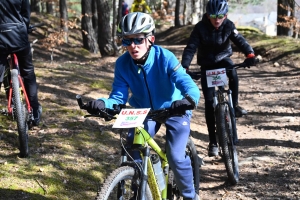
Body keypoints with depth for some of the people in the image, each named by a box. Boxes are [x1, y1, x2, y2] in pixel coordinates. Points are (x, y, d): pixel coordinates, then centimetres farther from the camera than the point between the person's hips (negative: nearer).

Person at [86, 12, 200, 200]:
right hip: (145, 112, 3)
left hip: (174, 110, -3)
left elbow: (189, 85, -39)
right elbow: (118, 98, -20)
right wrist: (102, 104, -43)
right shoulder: (122, 64, -20)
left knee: (176, 156, -17)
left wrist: (188, 100, -64)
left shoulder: (165, 58, -30)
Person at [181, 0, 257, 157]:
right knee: (209, 101, -8)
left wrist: (249, 54, -46)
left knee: (232, 72, -36)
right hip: (207, 65, -1)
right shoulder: (200, 28, -20)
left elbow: (239, 40, -26)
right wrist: (184, 67, -42)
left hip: (223, 59, 1)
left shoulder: (229, 26, -15)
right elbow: (191, 48, -26)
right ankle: (213, 142, -2)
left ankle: (235, 105, -17)